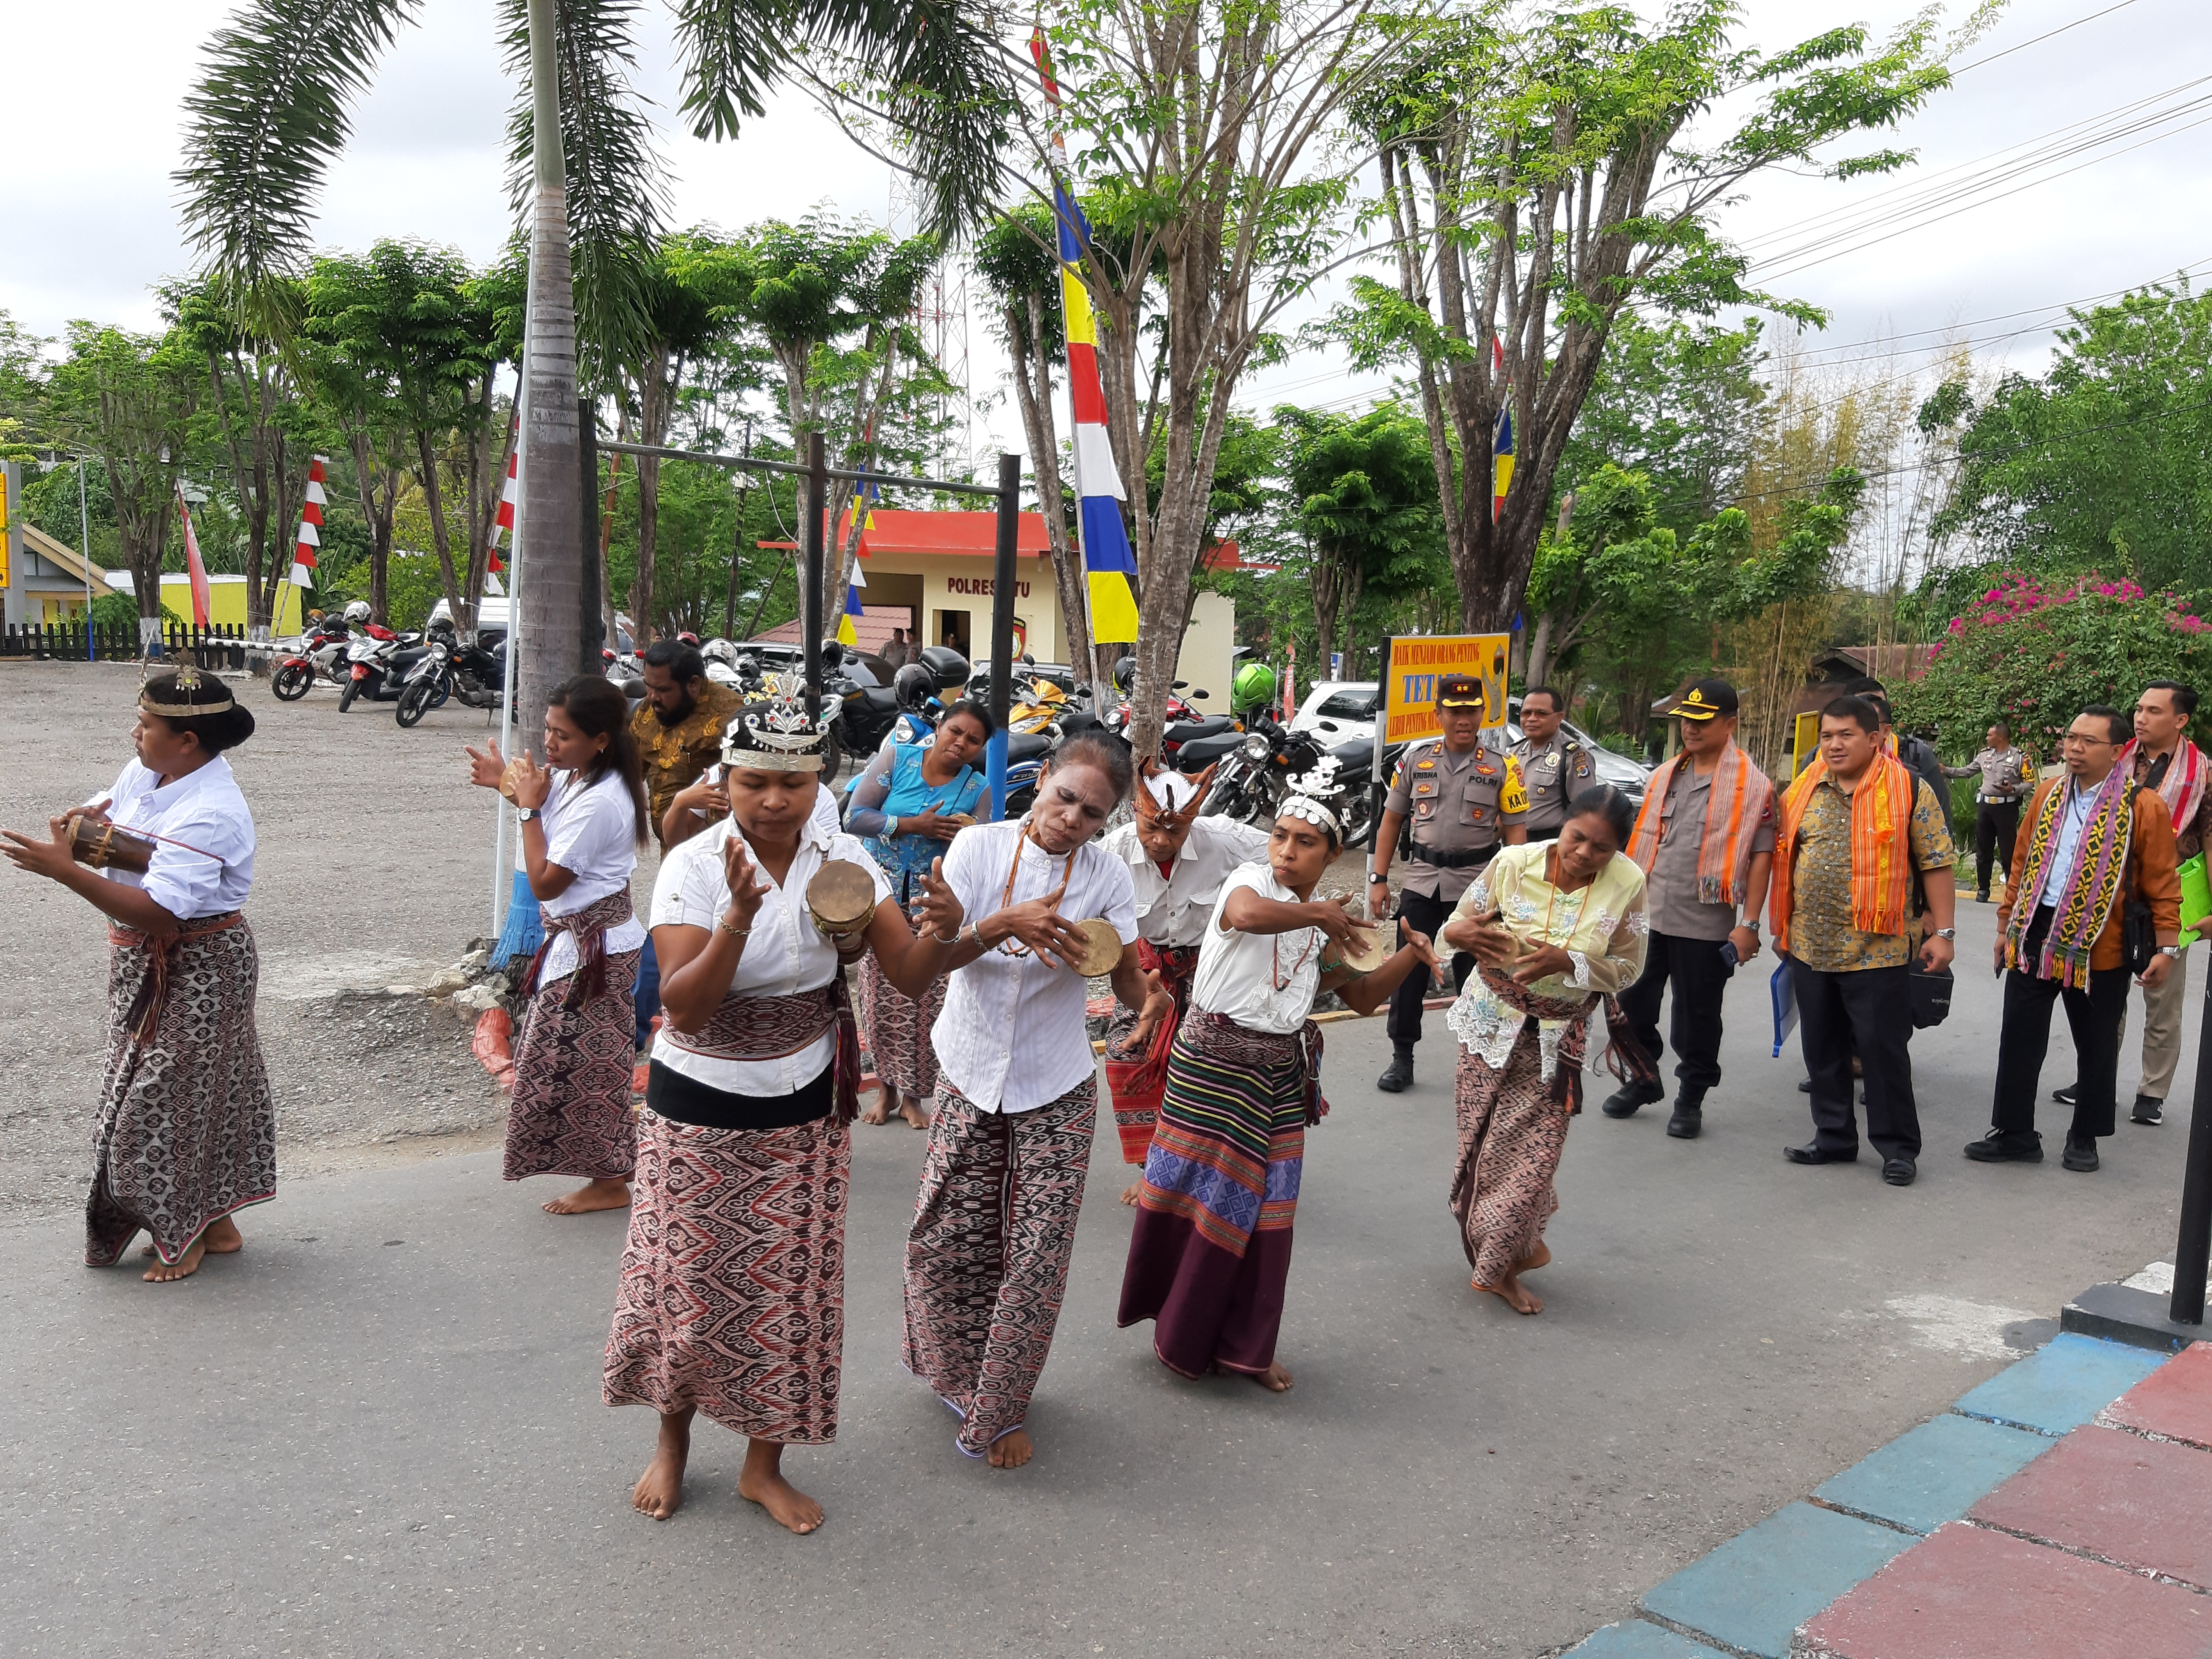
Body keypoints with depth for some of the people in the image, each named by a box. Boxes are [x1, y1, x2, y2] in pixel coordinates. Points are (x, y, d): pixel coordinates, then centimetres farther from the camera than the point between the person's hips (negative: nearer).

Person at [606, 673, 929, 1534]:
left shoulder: (842, 859, -5)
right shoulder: (693, 867, -14)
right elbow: (683, 1009, -21)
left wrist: (857, 930, -33)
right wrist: (738, 920, -35)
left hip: (805, 1110, 2)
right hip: (699, 1109, -2)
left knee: (790, 1288, 8)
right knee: (687, 1282, 8)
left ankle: (764, 1464, 28)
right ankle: (673, 1440, 35)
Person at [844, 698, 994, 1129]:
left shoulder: (976, 789, -1)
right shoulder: (897, 758, -5)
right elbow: (855, 817, -11)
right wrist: (914, 825, -18)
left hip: (935, 903, 1)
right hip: (880, 897, -1)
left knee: (925, 1002, 0)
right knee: (881, 997, 3)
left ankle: (913, 1094, 16)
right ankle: (887, 1087, 20)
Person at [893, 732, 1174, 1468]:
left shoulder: (1107, 875, -8)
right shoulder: (980, 847, -12)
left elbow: (1128, 974, -9)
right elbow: (920, 966, -21)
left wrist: (1148, 997, -33)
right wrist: (1004, 924, -38)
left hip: (1056, 1090, 0)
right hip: (969, 1081, 0)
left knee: (1037, 1256, 2)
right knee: (946, 1240, 7)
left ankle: (1000, 1412, 22)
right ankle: (962, 1377, 35)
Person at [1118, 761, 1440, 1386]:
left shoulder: (1324, 926, 8)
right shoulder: (1251, 881, -12)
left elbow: (1363, 997, 16)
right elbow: (1246, 914, -38)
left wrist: (1411, 955, 1)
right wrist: (1319, 913, -27)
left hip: (1280, 1076, 6)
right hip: (1213, 1066, -6)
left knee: (1262, 1209, 11)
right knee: (1191, 1194, 4)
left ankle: (1242, 1345, 26)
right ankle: (1180, 1333, 24)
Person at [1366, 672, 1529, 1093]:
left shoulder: (1502, 768, -1)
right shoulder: (1415, 760, 5)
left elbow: (1516, 833, -2)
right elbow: (1391, 821, 9)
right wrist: (1378, 879, 4)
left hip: (1477, 885, -2)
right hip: (1421, 881, 2)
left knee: (1474, 976, 6)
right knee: (1408, 971, 4)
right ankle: (1402, 1057, 15)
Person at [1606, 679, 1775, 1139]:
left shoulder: (1751, 785, -6)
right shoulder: (1665, 776, 12)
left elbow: (1761, 856, -10)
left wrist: (1749, 924, -15)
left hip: (1705, 924, -5)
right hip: (1646, 913, 6)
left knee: (1696, 1015, 5)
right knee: (1634, 1002, 12)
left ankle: (1691, 1099, 21)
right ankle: (1643, 1080, 32)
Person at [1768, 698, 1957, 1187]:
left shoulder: (1909, 792, -4)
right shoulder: (1803, 792, 8)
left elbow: (1936, 864, -4)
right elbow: (1784, 858, 16)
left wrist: (1942, 932, -7)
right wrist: (1781, 926, 16)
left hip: (1876, 950, -5)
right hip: (1809, 947, 5)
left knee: (1883, 1050, 1)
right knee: (1822, 1049, 13)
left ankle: (1898, 1147, 14)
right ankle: (1834, 1138, 27)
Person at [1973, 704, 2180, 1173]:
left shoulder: (2143, 807, -8)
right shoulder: (2048, 795, 7)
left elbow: (2163, 884, -7)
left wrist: (2167, 946, -10)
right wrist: (2007, 925, 12)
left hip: (2099, 947, -4)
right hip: (2035, 937, 4)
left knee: (2097, 1047, 10)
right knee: (2019, 1040, 7)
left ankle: (2084, 1139, 25)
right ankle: (2014, 1134, 17)